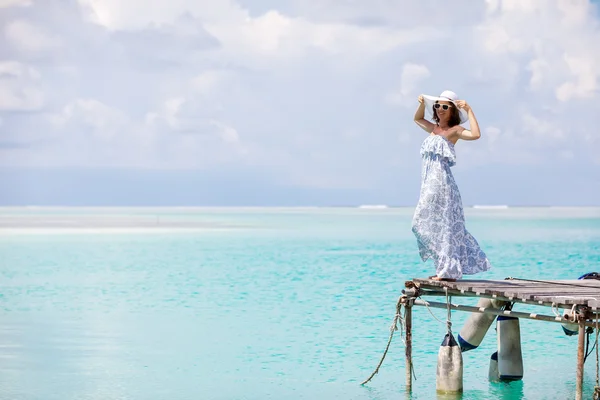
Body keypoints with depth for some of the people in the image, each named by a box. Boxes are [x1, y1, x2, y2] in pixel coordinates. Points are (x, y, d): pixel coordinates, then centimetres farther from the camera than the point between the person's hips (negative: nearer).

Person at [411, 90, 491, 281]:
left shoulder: (455, 130, -5)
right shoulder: (434, 129, 17)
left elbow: (475, 135, -24)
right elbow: (417, 119, 37)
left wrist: (469, 110, -18)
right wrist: (422, 104, 19)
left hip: (441, 182, -8)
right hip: (429, 183, 8)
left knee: (443, 224, -7)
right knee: (430, 225, 9)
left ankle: (449, 270, -4)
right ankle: (445, 268, 16)